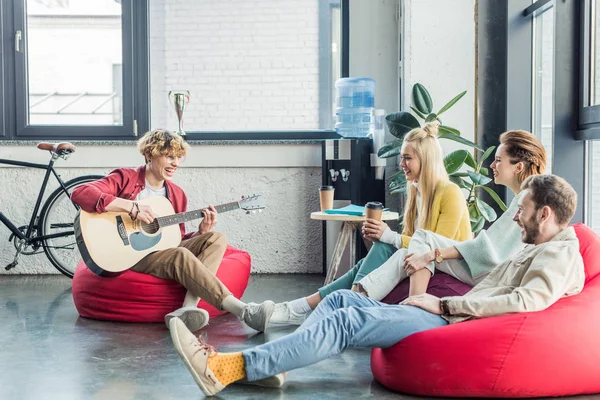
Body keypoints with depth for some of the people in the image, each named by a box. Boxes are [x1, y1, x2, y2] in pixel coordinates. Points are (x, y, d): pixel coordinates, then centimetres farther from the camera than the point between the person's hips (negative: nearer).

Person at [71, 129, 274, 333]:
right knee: (181, 255, -33)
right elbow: (80, 193, -20)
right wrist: (132, 207, -27)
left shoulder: (177, 195, 13)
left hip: (162, 250, 7)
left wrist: (201, 232, -6)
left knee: (216, 238, -12)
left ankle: (187, 309, -34)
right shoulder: (125, 178, -4)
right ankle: (244, 312, -37)